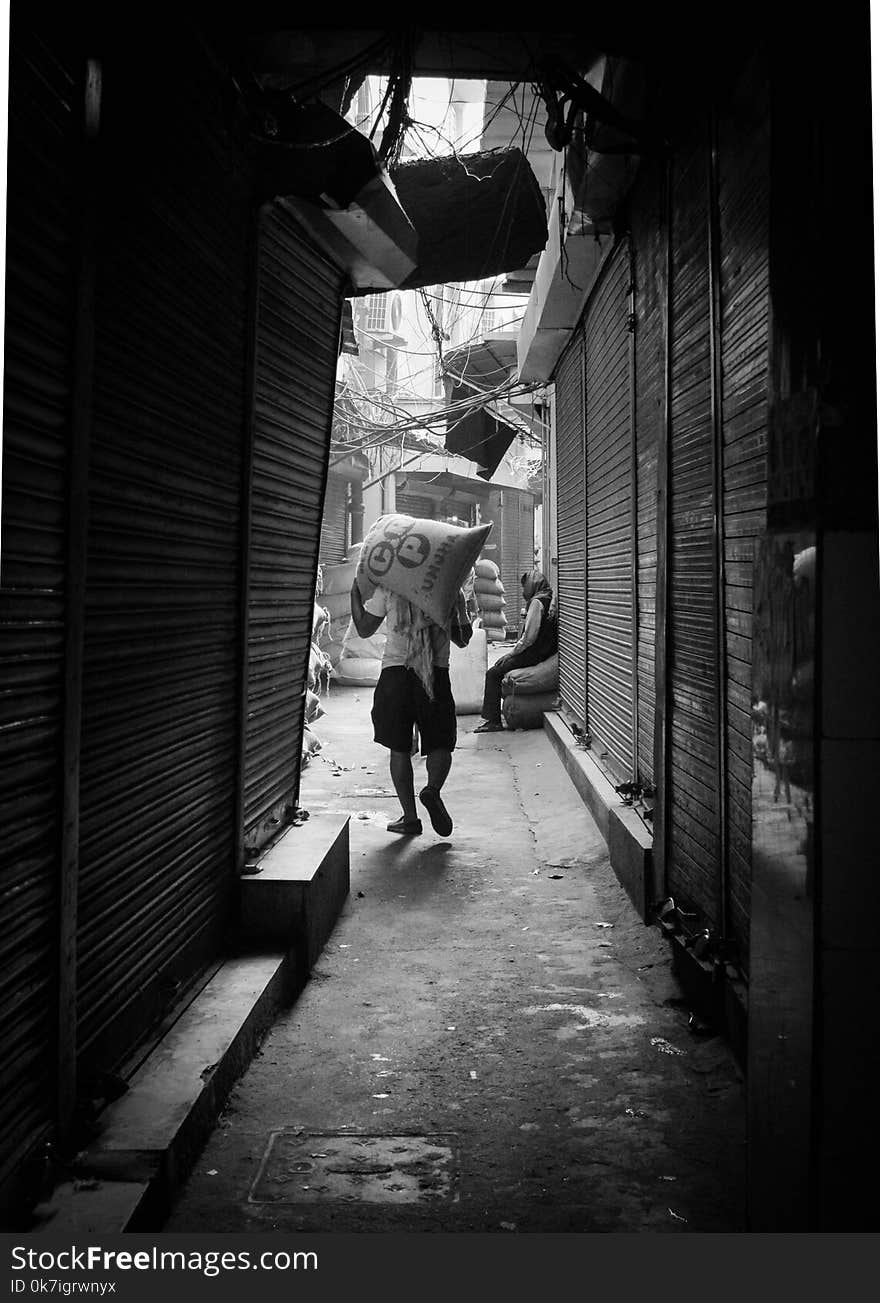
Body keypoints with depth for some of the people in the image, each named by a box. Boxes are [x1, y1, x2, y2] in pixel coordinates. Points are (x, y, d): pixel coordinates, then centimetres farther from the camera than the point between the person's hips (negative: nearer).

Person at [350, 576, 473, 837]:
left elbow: (364, 629, 9)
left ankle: (410, 818, 7)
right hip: (437, 675, 1)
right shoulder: (452, 590, 5)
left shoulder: (388, 588, 0)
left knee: (400, 749, 8)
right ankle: (433, 789, -17)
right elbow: (463, 639, 14)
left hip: (395, 671, 0)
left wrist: (355, 593, 20)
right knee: (441, 745, 12)